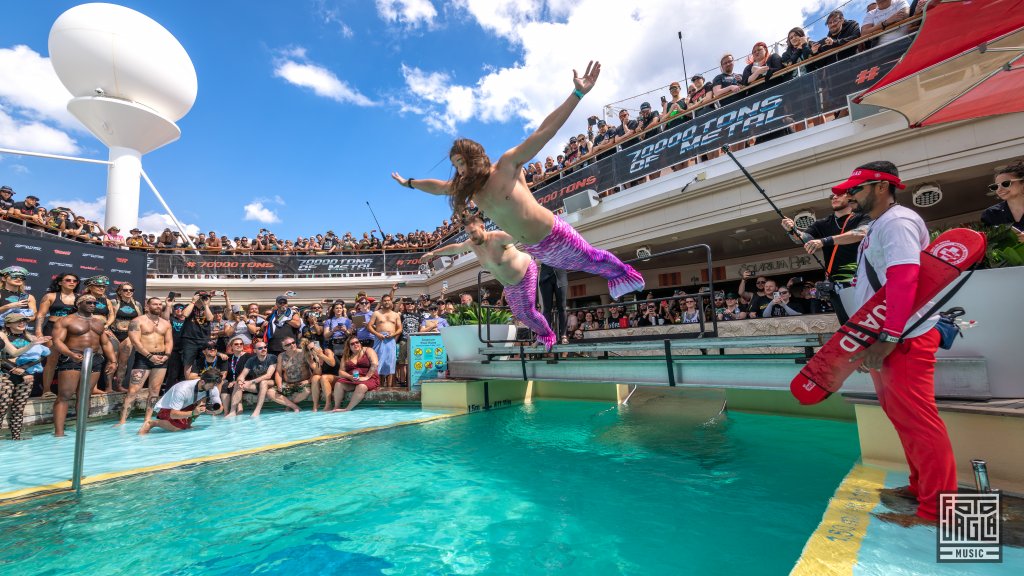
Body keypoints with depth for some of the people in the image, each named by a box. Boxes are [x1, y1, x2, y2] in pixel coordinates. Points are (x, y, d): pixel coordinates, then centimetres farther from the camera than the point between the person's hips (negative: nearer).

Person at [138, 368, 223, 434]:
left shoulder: (213, 389, -19)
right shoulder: (183, 389, -35)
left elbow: (220, 407, -13)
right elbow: (173, 414, -34)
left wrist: (214, 410, -36)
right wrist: (193, 413, -49)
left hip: (184, 406, 6)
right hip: (165, 409, -5)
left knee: (205, 401, -21)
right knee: (179, 427, -32)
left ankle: (187, 424, -3)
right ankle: (151, 423, -8)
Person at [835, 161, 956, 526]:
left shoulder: (897, 221, -12)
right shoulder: (876, 228, 19)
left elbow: (904, 282, -23)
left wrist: (887, 340, -26)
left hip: (903, 340, -10)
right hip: (884, 339, 10)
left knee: (918, 420, -3)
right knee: (902, 416, 17)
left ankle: (936, 509, 7)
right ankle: (921, 487, 29)